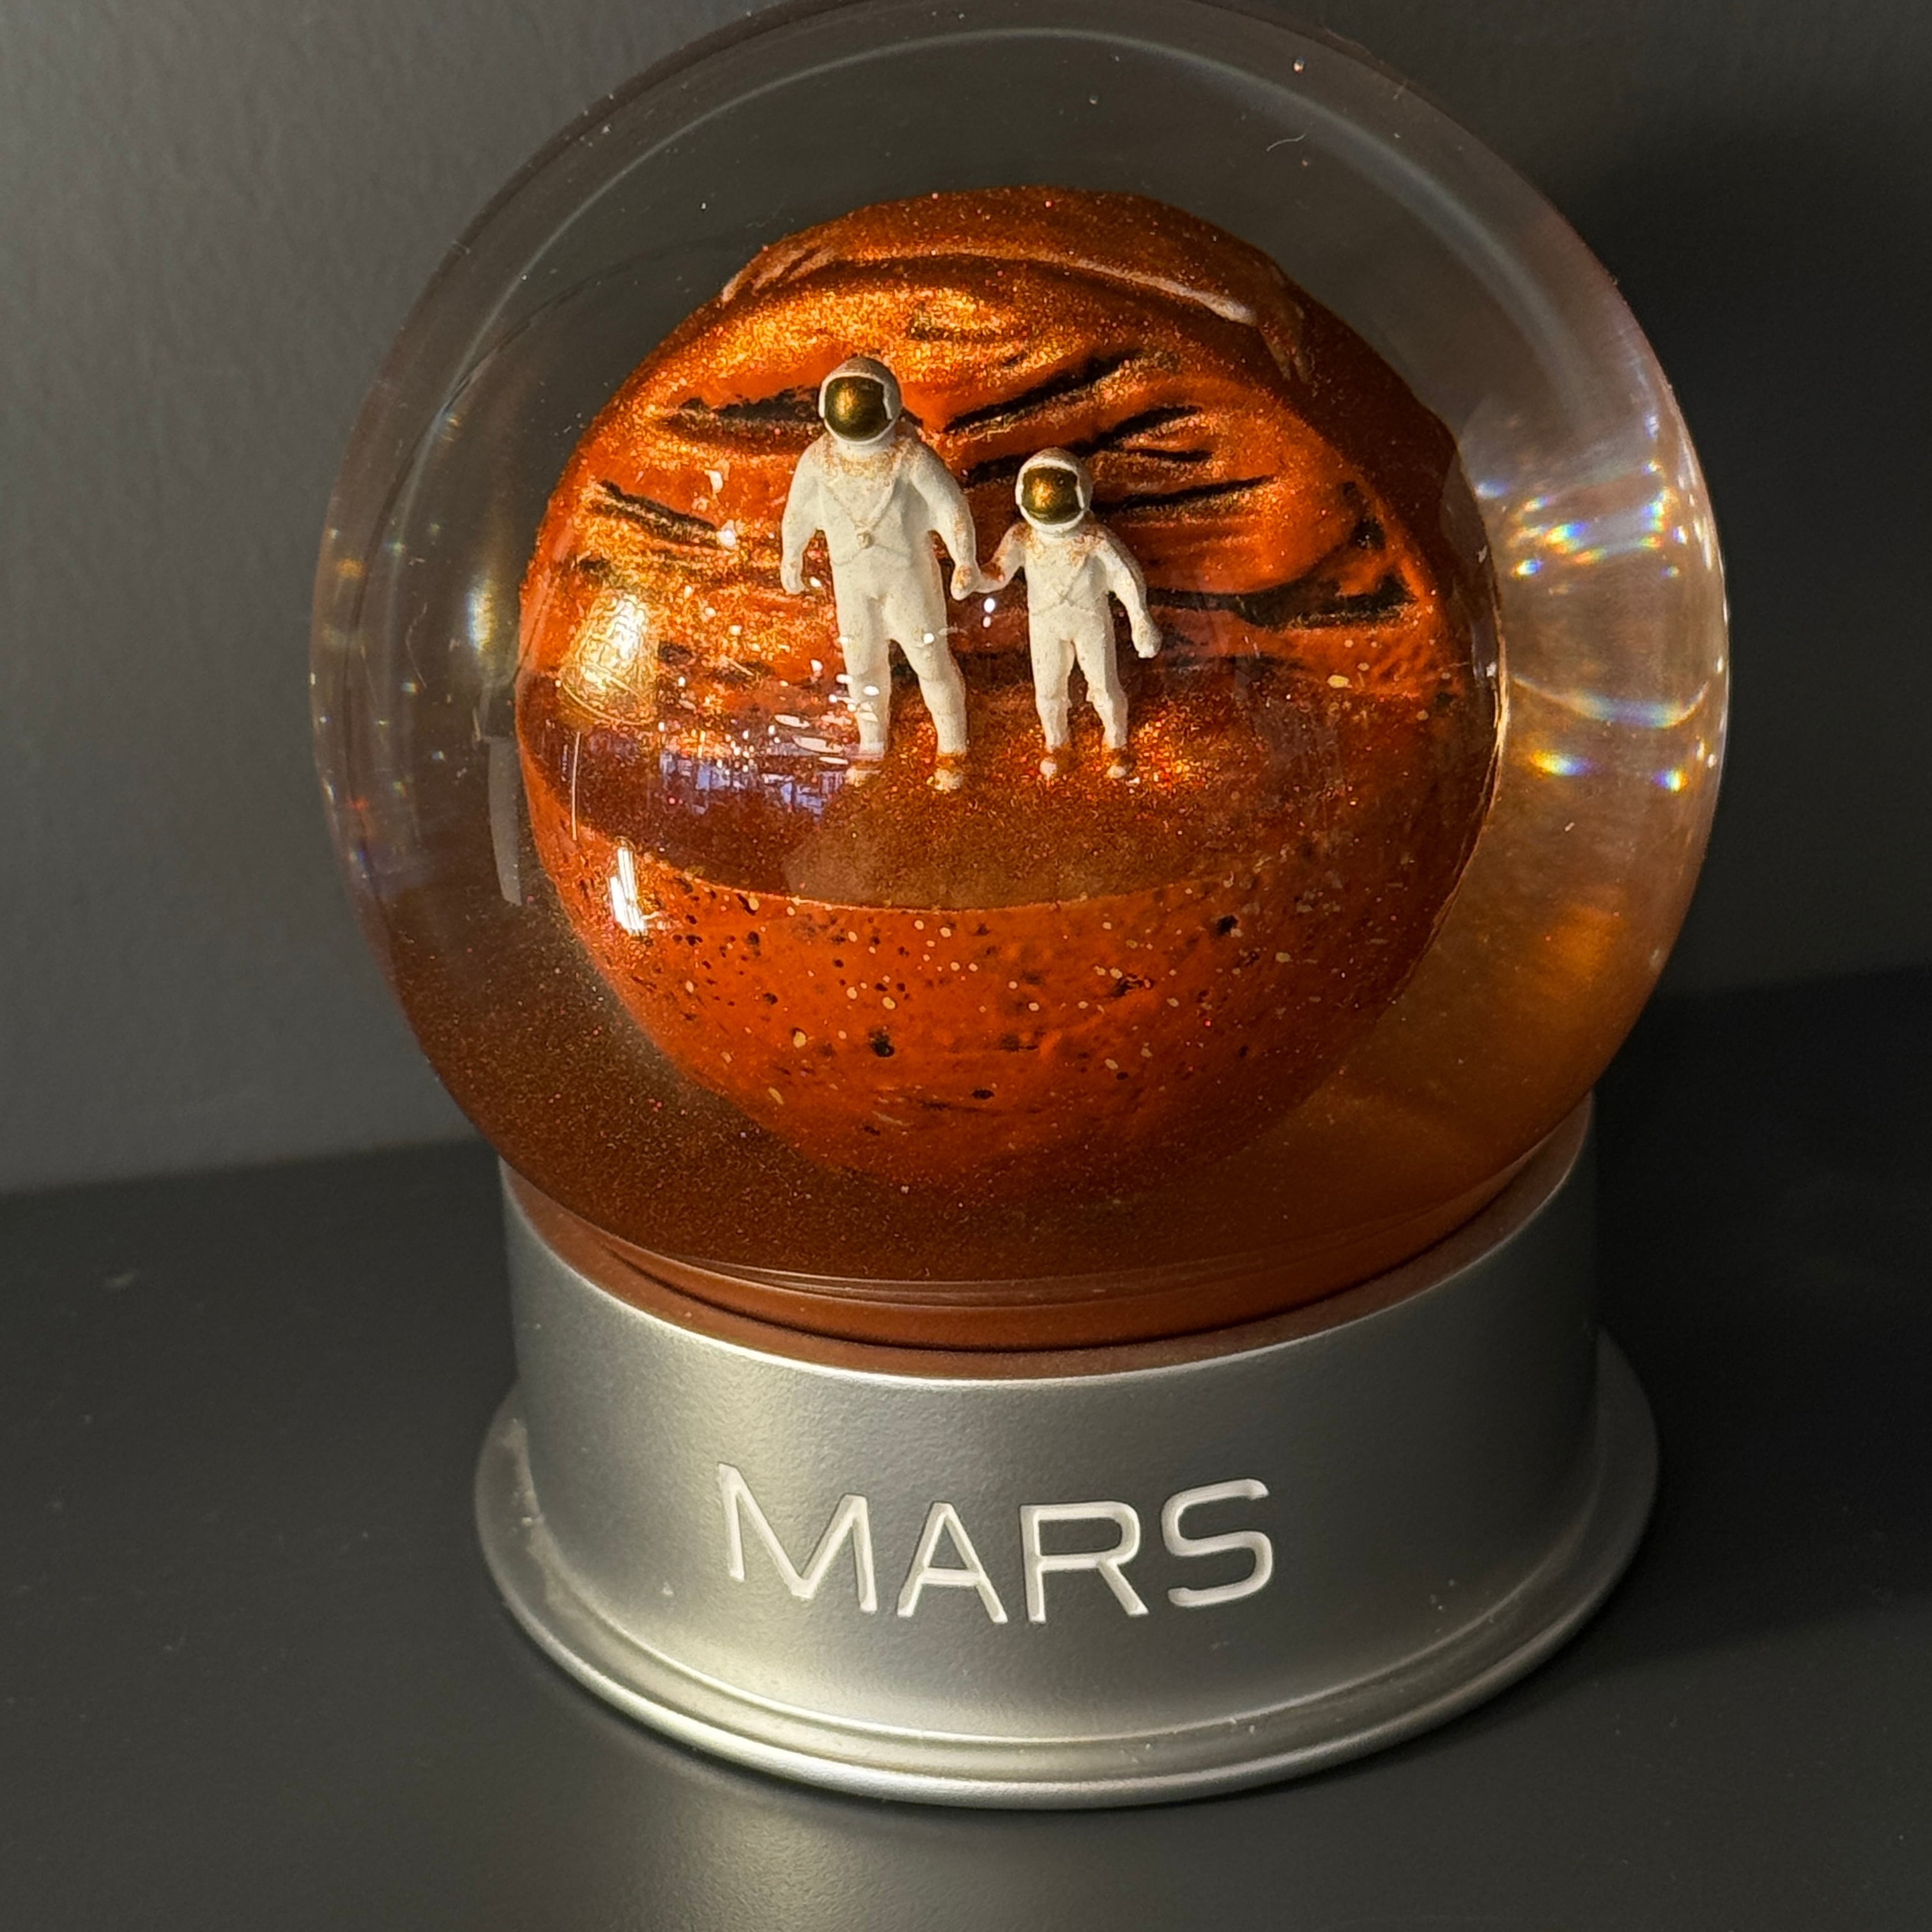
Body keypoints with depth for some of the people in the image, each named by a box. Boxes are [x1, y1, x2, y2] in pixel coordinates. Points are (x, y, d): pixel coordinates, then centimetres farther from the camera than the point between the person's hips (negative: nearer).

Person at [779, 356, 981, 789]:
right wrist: (790, 557, 15)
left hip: (908, 575, -3)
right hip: (852, 578, 3)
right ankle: (872, 741, 43)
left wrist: (965, 562, -32)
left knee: (930, 659, 10)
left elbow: (951, 506, -21)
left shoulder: (911, 456, -24)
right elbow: (797, 511, 2)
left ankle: (952, 748, 30)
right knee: (862, 661, 18)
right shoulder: (818, 459, -15)